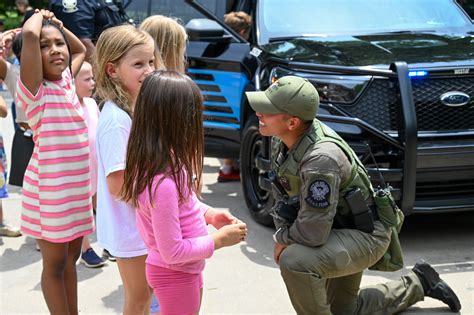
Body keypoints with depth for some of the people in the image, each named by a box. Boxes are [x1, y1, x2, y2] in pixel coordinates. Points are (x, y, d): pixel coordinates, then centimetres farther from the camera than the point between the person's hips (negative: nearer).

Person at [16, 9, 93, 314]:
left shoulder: (67, 80, 6)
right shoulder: (33, 89, -13)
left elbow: (81, 49, 26)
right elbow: (29, 34, -29)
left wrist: (58, 24, 12)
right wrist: (40, 16, -9)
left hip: (78, 186, 7)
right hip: (49, 190, -7)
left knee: (71, 257, 18)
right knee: (54, 264, 6)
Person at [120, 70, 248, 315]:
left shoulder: (161, 159, -7)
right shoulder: (163, 182, -34)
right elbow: (173, 252, -28)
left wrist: (209, 214, -2)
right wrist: (220, 239, -17)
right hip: (175, 276, -9)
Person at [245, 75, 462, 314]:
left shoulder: (321, 158, -36)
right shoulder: (282, 139, -9)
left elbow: (311, 234, -32)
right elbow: (281, 192, 8)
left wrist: (282, 239, -13)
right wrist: (282, 237, -4)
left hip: (365, 235, -9)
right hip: (338, 230, 9)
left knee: (295, 262, -34)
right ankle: (418, 284, 39)